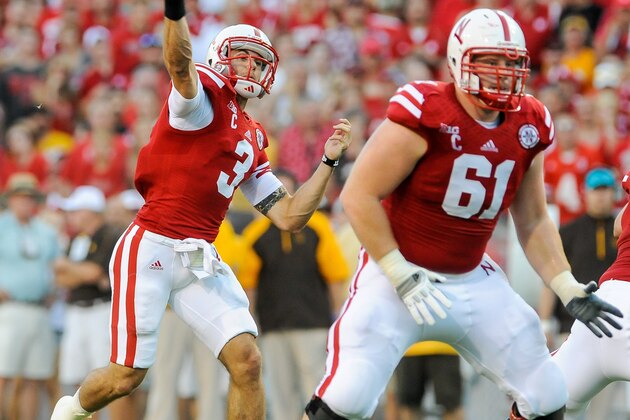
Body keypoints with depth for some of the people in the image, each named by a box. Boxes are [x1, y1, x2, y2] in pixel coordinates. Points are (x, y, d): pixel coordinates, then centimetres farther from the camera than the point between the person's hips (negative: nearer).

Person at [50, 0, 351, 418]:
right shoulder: (207, 94, -3)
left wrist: (329, 161, 13)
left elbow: (289, 216, 18)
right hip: (151, 251, -7)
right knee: (126, 376, -1)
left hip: (200, 261, 7)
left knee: (247, 362, -7)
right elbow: (179, 63, -29)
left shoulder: (252, 140, 18)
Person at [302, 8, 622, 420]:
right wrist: (401, 276, -17)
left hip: (473, 281, 6)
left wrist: (569, 290, 2)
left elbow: (533, 223, 12)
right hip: (398, 270, -6)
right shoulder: (426, 115, -19)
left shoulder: (529, 128, 1)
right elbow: (359, 195, -16)